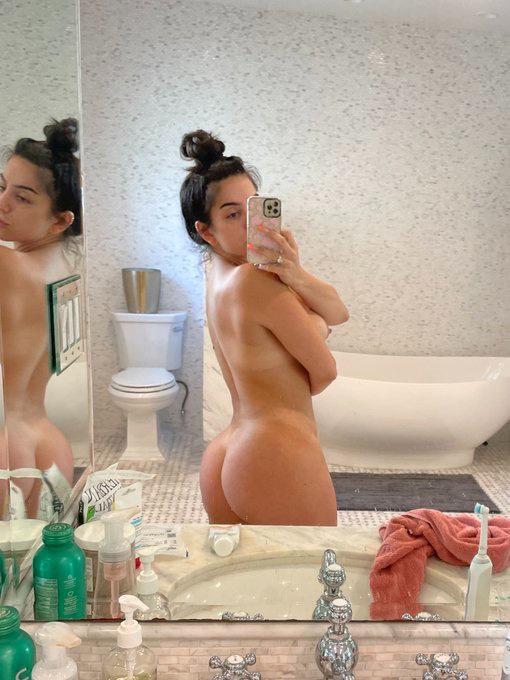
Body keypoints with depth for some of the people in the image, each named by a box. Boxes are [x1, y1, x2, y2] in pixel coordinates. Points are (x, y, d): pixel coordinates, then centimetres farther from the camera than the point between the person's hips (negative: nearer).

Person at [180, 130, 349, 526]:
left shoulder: (222, 275, 11)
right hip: (278, 456, -9)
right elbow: (325, 372, -7)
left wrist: (295, 275, -15)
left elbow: (339, 313, 5)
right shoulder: (255, 279, -15)